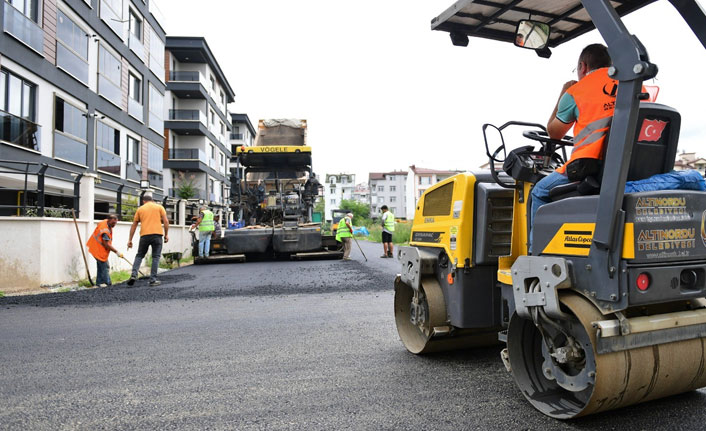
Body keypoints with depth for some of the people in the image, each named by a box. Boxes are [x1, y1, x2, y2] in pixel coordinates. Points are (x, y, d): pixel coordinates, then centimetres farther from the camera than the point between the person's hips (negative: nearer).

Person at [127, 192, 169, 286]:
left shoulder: (140, 209, 14)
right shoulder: (159, 207, 10)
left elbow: (134, 226, 15)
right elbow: (166, 221, 0)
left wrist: (130, 240, 19)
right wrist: (166, 234, 6)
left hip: (144, 235, 1)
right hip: (157, 235, -1)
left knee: (139, 256, 16)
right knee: (156, 257, 4)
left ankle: (133, 275, 1)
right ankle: (153, 280, 3)